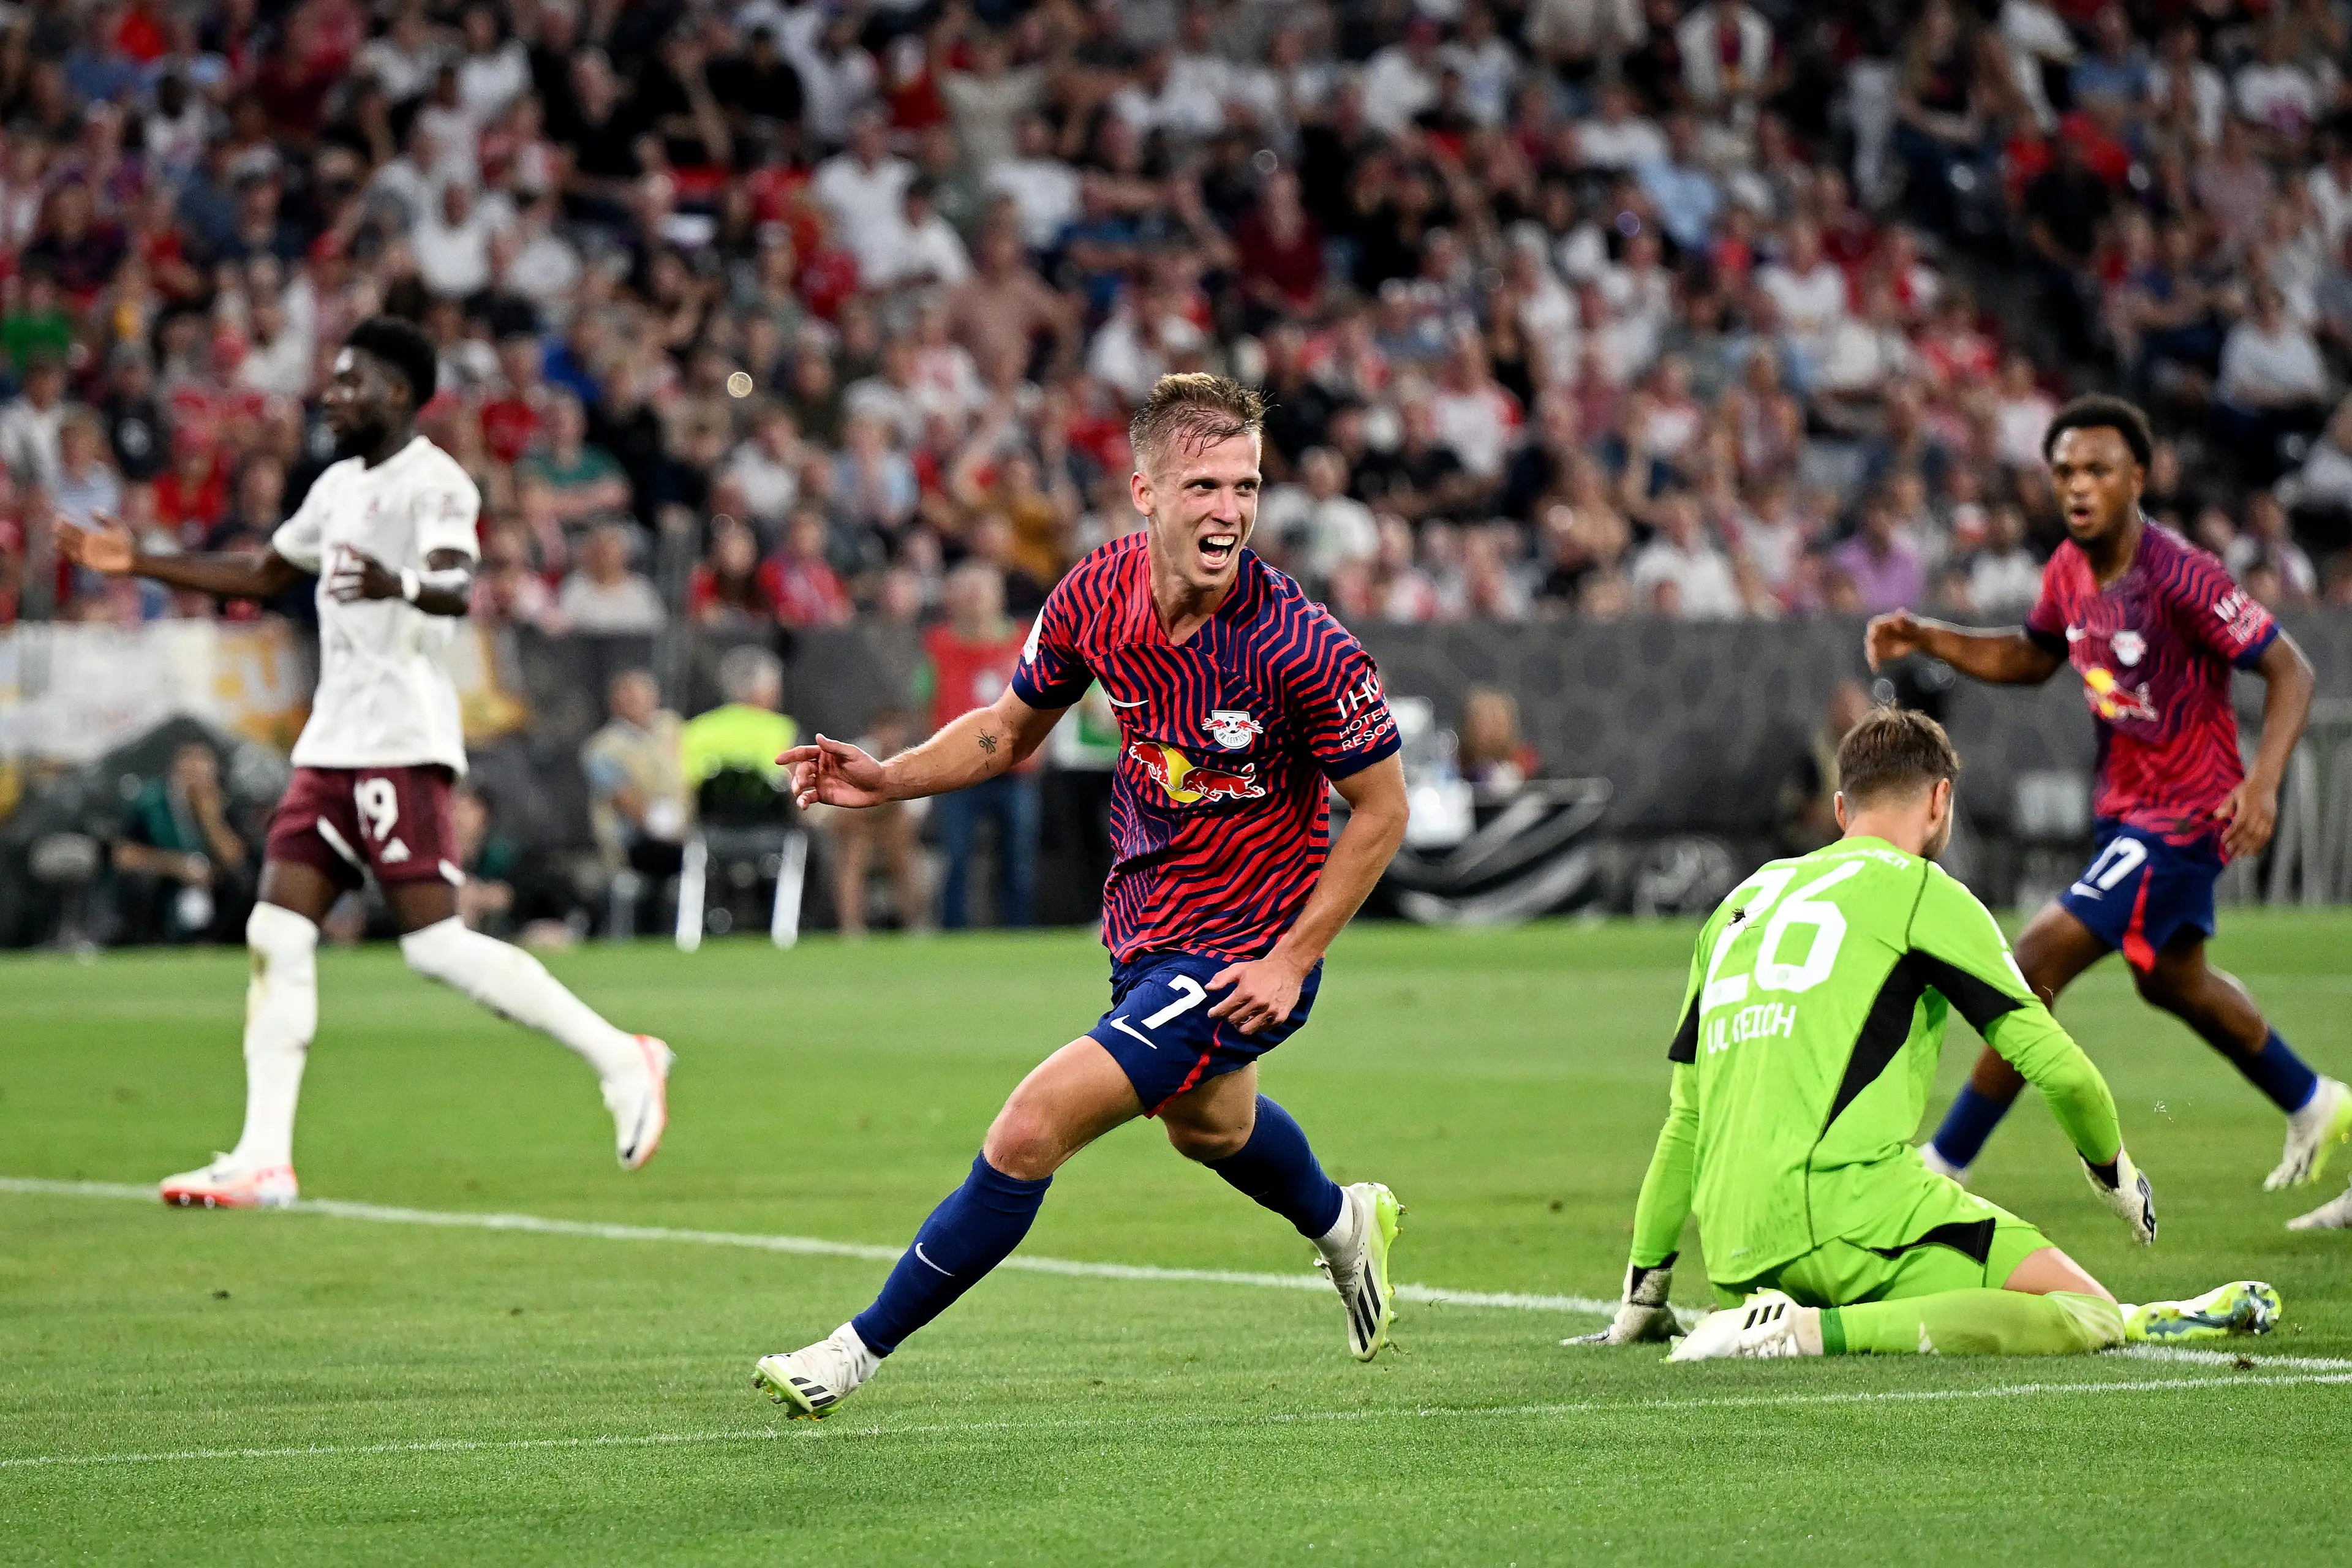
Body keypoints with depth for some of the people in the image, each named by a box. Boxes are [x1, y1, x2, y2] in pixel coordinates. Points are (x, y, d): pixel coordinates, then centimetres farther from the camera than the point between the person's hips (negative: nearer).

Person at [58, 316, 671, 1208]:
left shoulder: (433, 482, -9)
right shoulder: (341, 487, 19)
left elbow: (457, 587, -27)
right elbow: (259, 577, 33)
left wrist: (400, 585, -49)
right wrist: (139, 564, 31)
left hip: (402, 748, -9)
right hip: (332, 744, 9)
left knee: (437, 944, -13)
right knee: (277, 934, 0)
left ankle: (618, 1058, -1)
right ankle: (264, 1159, -1)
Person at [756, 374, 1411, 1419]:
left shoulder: (1301, 647, -28)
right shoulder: (1099, 594, -12)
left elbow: (1382, 807, -15)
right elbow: (1012, 728, 6)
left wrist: (1292, 962, -18)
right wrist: (885, 780, -10)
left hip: (1236, 959, -7)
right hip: (1144, 927, 7)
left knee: (1030, 1133, -15)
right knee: (1205, 1125, 33)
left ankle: (861, 1350, 2)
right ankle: (1341, 1223, 66)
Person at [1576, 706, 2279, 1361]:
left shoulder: (1740, 903, 23)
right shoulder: (1920, 890, 4)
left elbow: (1685, 1119, 27)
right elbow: (2055, 1065, 3)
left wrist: (1641, 1298, 33)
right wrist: (2114, 1171, 23)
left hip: (1735, 1258, 7)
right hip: (1848, 1204, -7)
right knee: (2088, 1318, -10)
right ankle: (1811, 1331, -24)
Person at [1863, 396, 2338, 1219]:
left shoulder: (2180, 577, -25)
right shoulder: (2070, 571, -1)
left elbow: (2290, 669, -20)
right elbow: (2032, 656, 18)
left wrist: (2262, 783, -32)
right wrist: (1924, 639, 3)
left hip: (2181, 819, -9)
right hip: (2127, 807, 9)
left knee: (2035, 964, -15)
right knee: (2173, 980, 27)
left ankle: (1943, 1165, -6)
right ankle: (2316, 1107, 49)